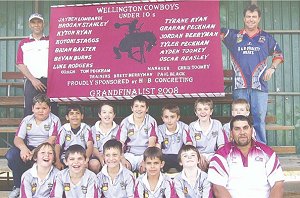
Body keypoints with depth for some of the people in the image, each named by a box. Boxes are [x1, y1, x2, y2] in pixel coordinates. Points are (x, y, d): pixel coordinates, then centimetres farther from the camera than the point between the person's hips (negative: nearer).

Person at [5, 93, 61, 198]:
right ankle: (18, 186, -6)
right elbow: (17, 138, 0)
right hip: (29, 148, 4)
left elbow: (52, 140, -15)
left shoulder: (54, 120, -2)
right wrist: (23, 148, -25)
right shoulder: (27, 120, 10)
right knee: (11, 155, -24)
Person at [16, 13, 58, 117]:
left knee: (52, 112, -2)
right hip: (32, 82, 0)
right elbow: (20, 64, 4)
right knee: (29, 113, -4)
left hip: (49, 82, 0)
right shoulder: (24, 43, 12)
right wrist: (33, 80, -7)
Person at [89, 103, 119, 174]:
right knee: (93, 164, -32)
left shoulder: (118, 129, 11)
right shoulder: (94, 129, 10)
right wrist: (101, 158, -19)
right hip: (98, 156, 1)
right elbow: (94, 148, 1)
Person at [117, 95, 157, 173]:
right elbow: (120, 143, -4)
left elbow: (152, 143, -10)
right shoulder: (125, 122, 3)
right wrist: (122, 159, -22)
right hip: (129, 154, 1)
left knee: (146, 168, -31)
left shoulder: (151, 122, 0)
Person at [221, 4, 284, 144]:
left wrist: (272, 68, 5)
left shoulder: (266, 38, 14)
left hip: (259, 85, 0)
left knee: (259, 119, -3)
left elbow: (278, 54, 21)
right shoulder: (234, 36, 12)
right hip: (240, 85, 1)